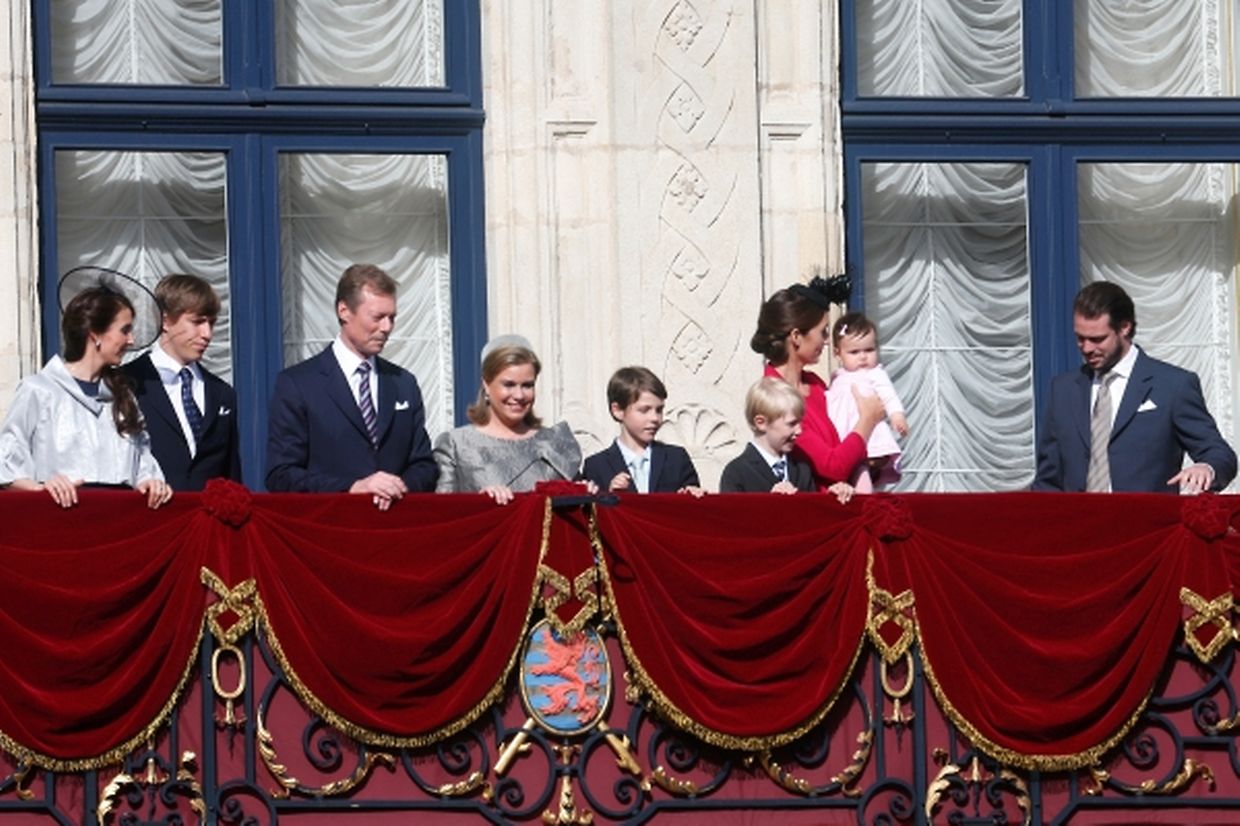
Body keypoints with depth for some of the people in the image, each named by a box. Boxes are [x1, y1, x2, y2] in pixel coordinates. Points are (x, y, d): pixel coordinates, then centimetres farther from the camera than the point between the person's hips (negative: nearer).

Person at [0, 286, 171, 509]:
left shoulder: (121, 394, 23)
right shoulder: (38, 392, 4)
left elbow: (141, 458, 20)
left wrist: (149, 482, 0)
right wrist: (41, 487, -17)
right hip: (64, 508, -5)